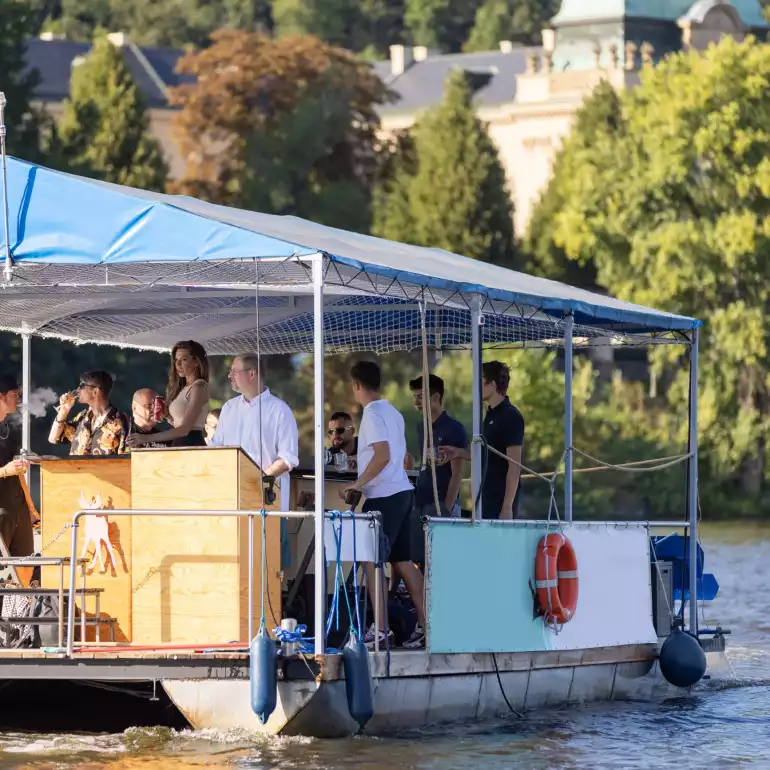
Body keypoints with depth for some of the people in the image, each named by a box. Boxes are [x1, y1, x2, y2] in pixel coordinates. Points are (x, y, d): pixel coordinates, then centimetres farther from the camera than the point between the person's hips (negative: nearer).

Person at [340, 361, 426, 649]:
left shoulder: (373, 414, -12)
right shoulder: (393, 412, 15)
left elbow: (383, 455, -22)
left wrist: (358, 484, -18)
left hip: (383, 496, -9)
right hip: (401, 492, 9)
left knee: (371, 560, -6)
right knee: (402, 561, 10)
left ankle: (381, 629, -9)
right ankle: (425, 626, 7)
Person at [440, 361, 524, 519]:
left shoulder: (510, 417, -14)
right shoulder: (491, 415, 13)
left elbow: (514, 465, -17)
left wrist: (507, 506, -21)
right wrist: (459, 453, 14)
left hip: (501, 500, -9)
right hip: (488, 497, 9)